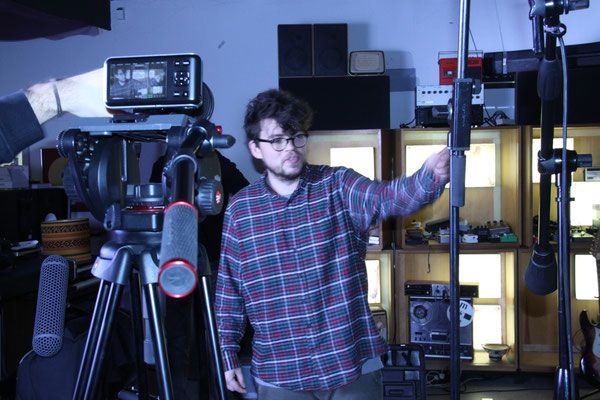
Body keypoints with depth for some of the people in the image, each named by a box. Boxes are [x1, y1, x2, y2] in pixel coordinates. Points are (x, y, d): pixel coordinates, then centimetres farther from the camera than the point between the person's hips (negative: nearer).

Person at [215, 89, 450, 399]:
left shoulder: (338, 186, -3)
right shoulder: (240, 209, 1)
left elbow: (390, 197, -23)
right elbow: (229, 289, 8)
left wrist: (431, 175, -43)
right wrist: (229, 356, 8)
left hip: (353, 366, -1)